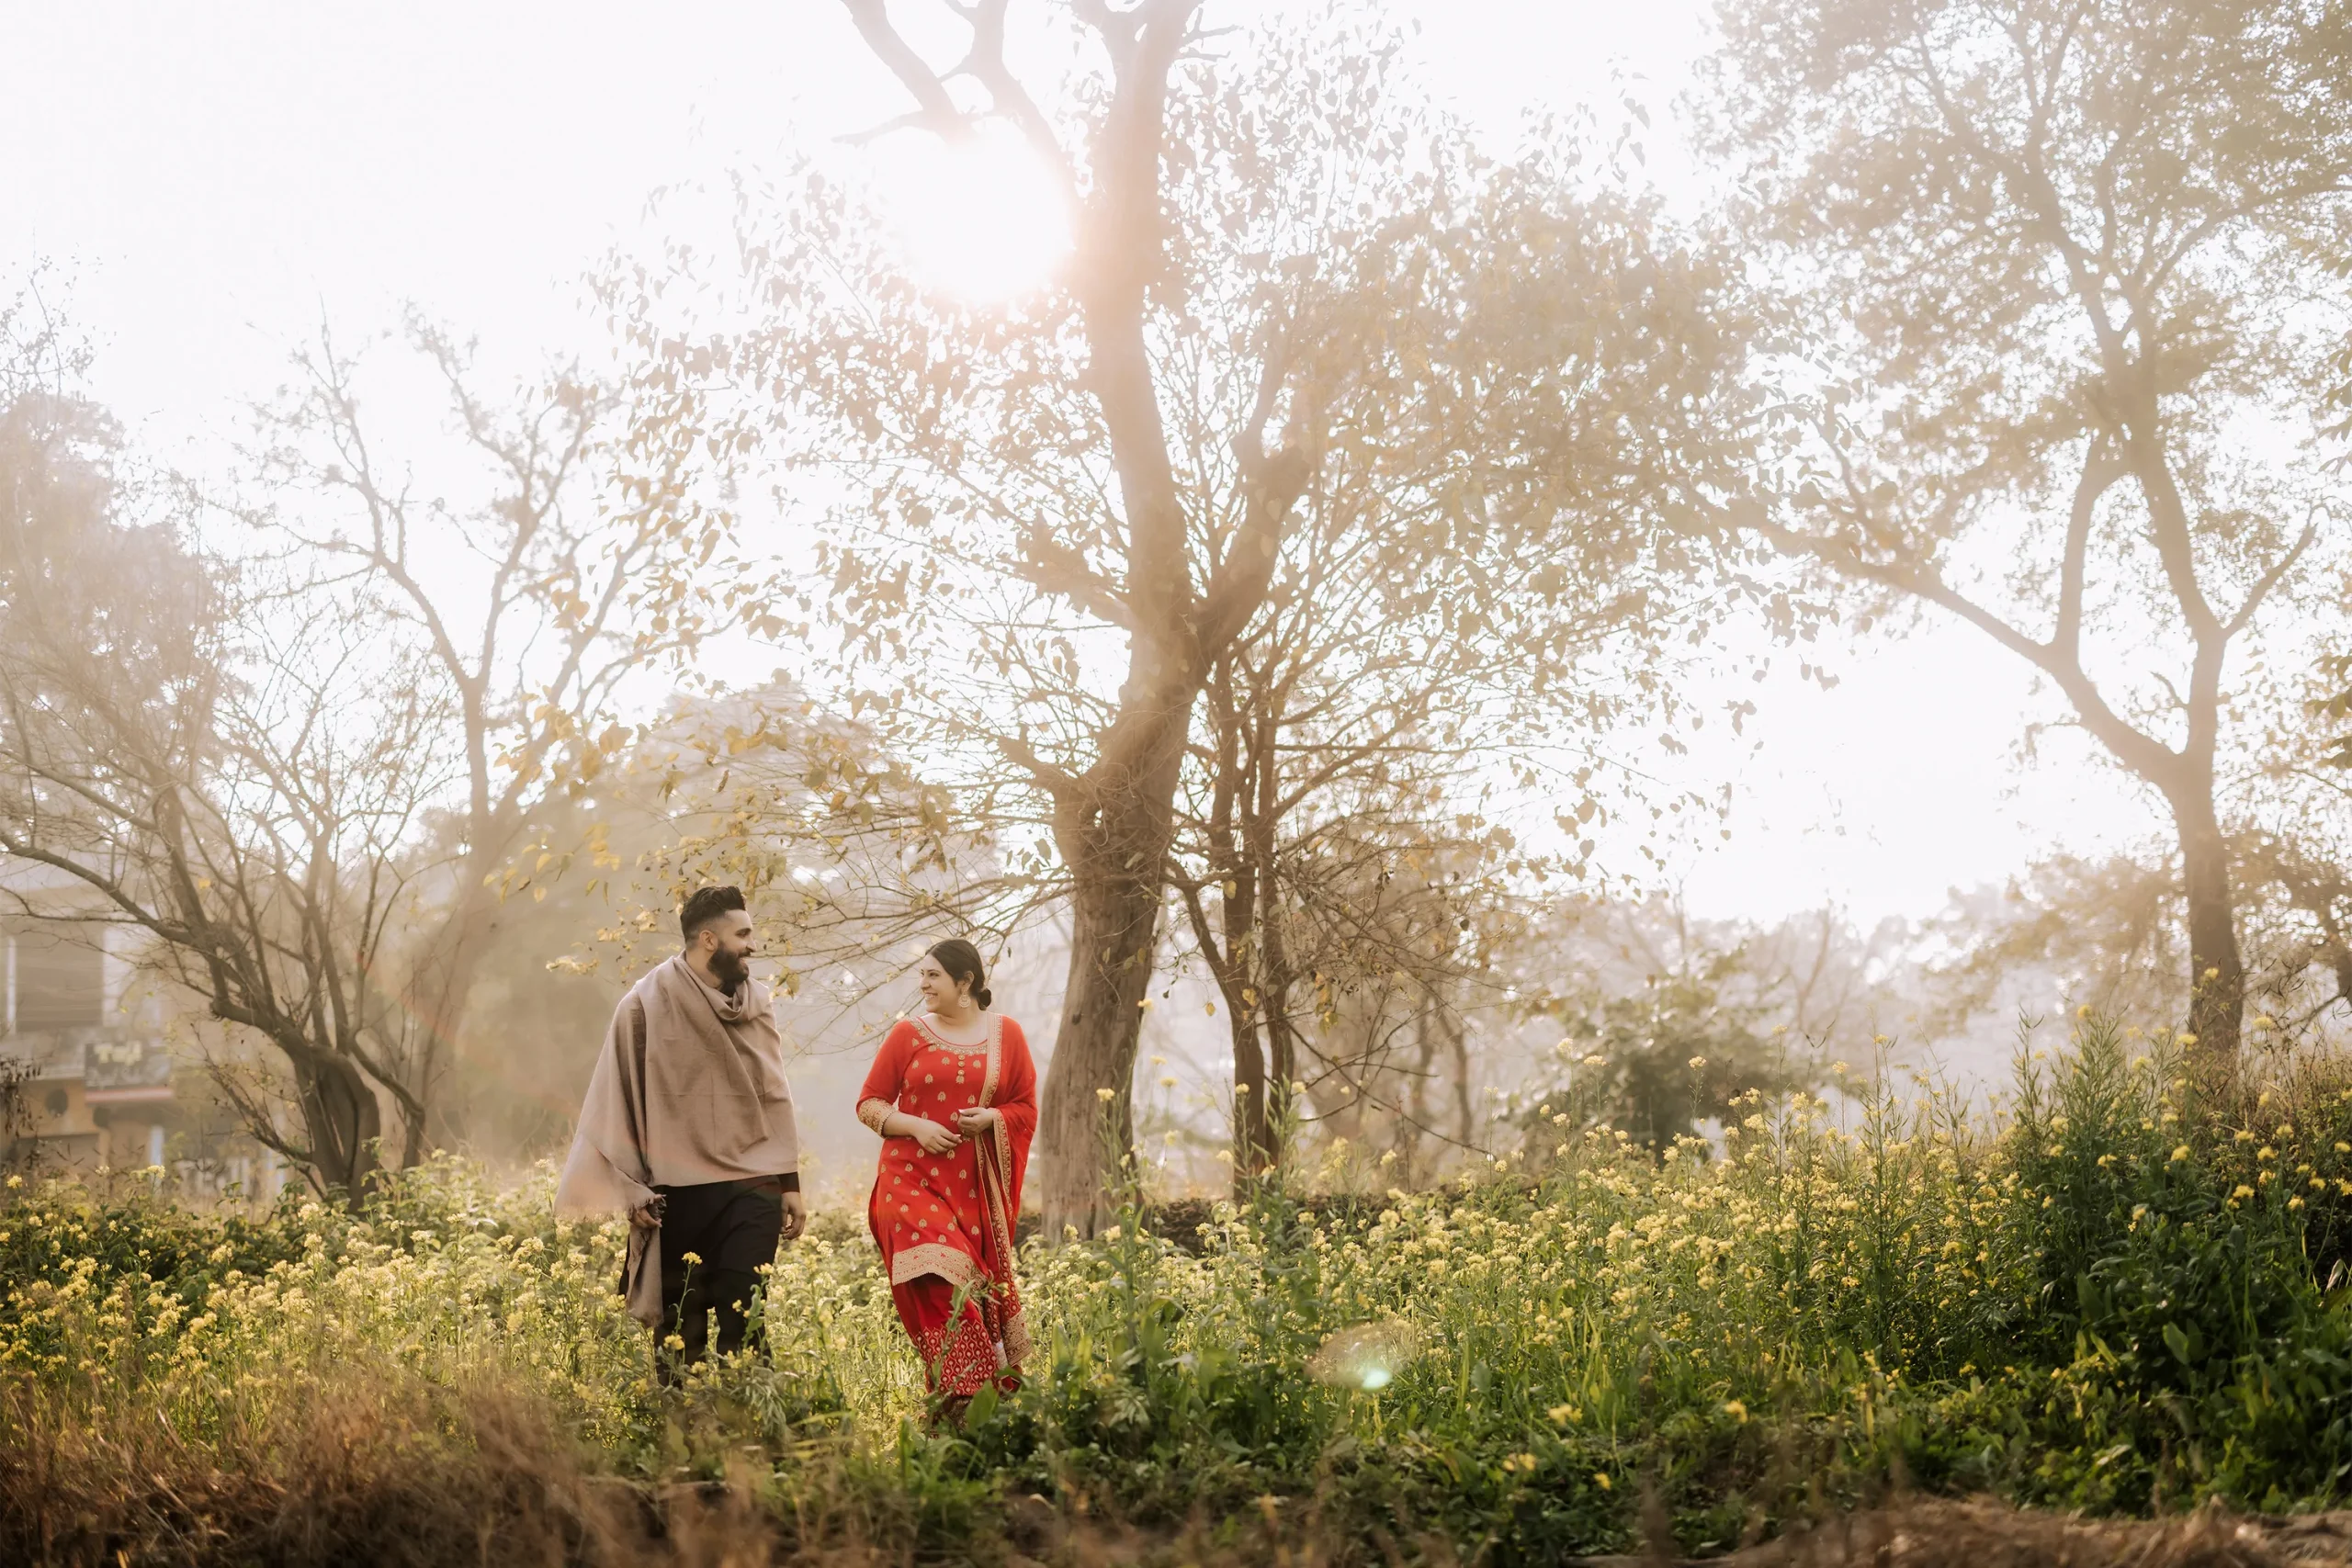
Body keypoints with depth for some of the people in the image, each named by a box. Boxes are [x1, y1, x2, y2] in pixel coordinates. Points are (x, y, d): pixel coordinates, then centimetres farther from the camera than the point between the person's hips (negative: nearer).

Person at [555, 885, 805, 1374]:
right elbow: (616, 1102, 0)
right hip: (677, 1194, -2)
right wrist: (632, 1189, -5)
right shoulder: (646, 1005, -3)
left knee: (741, 1326, -10)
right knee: (680, 1333, 5)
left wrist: (790, 1184, 10)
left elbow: (775, 1097, 12)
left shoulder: (757, 1003, 7)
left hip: (751, 1190, 2)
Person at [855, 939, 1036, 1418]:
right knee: (939, 1283, -18)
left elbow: (1026, 1109, 11)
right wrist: (915, 1126, -9)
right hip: (913, 1181, -1)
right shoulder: (908, 1034, 6)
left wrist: (992, 1117, -10)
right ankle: (962, 1394, -18)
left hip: (976, 1188, 1)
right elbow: (869, 1103, 8)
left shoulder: (1005, 1034, 8)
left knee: (981, 1288, 1)